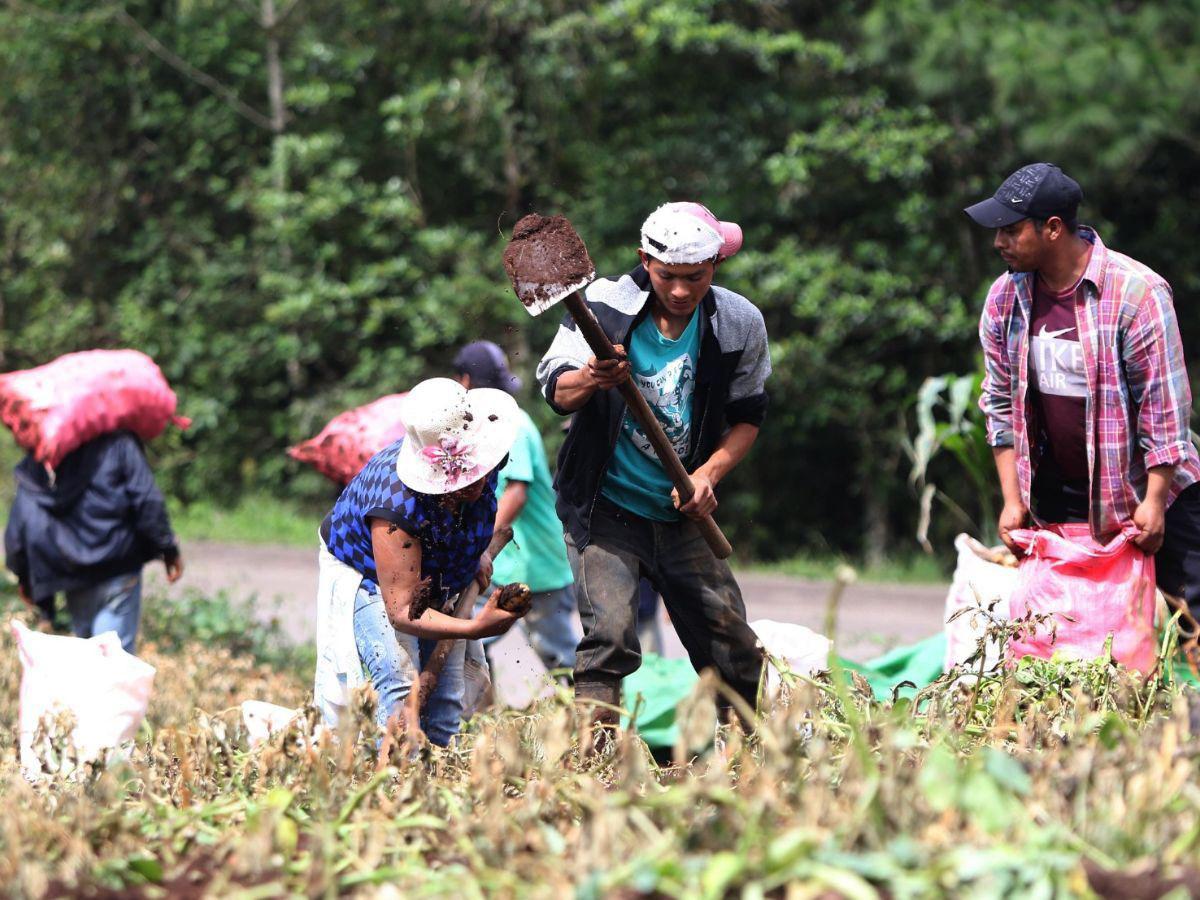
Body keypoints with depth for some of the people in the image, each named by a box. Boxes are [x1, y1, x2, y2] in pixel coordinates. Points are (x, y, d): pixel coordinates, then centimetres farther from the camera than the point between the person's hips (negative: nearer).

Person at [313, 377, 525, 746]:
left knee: (445, 699, 2)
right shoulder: (397, 505, -43)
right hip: (368, 578, -6)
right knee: (400, 684, -26)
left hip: (437, 582, 6)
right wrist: (475, 628, -54)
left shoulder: (479, 461, -24)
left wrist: (478, 553, -3)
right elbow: (402, 611, -41)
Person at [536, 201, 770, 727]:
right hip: (606, 508, -3)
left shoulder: (739, 325, -3)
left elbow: (748, 416, 8)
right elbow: (555, 390, -15)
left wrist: (709, 472, -10)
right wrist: (587, 380, -39)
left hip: (682, 513, 3)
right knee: (610, 636, -22)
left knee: (736, 652, 4)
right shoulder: (605, 305, -11)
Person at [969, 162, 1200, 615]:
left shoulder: (1136, 292, -17)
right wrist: (1013, 500, 1)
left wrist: (1154, 501, -16)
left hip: (1146, 487, -4)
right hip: (1060, 491, 4)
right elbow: (1001, 403, 6)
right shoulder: (1004, 298, -1)